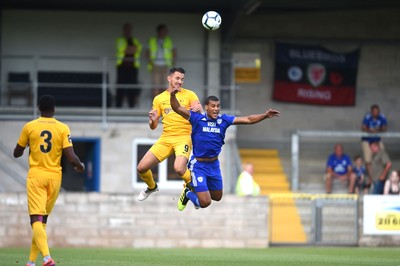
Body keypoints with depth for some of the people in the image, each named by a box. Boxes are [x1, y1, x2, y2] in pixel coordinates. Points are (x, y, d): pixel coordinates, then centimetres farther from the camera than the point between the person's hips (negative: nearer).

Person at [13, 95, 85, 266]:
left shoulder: (29, 127, -1)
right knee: (43, 219, 15)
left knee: (36, 219, -9)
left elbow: (17, 153, 9)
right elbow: (71, 158, -8)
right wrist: (81, 166, 14)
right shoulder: (63, 128, -2)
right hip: (54, 176, 2)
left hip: (36, 175, -2)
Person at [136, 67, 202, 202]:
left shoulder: (189, 95, 3)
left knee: (179, 168, -29)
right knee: (142, 168, -3)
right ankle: (152, 187, 31)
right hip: (165, 138, 4)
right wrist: (152, 120, -12)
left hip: (183, 137, -4)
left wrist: (197, 109, -32)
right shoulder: (159, 99, 11)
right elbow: (153, 126, 12)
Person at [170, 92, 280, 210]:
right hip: (198, 165, -5)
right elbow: (177, 108, -16)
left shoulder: (223, 120, -2)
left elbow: (248, 120, -2)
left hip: (214, 165, 5)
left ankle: (196, 189, 47)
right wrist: (173, 96, -35)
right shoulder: (197, 118, -12)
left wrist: (265, 115, -12)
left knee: (217, 197, 21)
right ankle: (188, 193, 22)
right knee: (205, 202, -10)